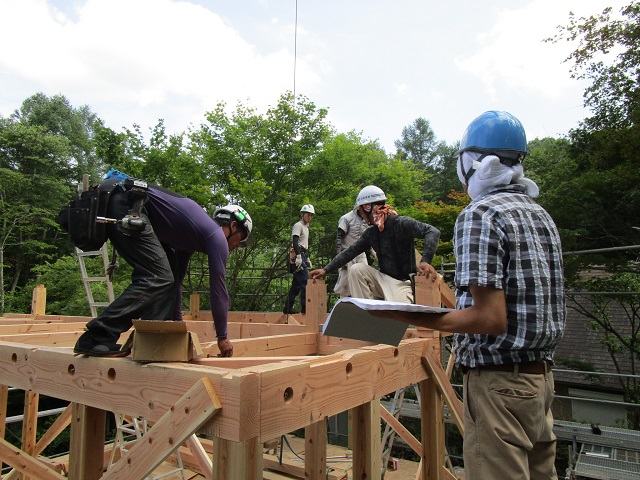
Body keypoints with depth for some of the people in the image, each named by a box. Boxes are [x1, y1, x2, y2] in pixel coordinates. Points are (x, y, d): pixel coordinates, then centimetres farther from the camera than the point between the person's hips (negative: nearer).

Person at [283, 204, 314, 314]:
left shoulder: (306, 227, 27)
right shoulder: (298, 225, -4)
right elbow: (295, 242, -16)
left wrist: (307, 259, 26)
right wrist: (298, 256, -26)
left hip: (303, 256, 10)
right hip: (298, 256, -10)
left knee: (297, 283, 8)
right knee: (304, 281, -16)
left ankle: (288, 307, 12)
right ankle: (305, 307, -17)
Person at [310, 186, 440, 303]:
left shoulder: (401, 223, -16)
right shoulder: (371, 232, 6)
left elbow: (432, 232, -27)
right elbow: (350, 252, 9)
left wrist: (425, 261, -43)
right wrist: (326, 270, 2)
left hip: (403, 282, -6)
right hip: (383, 279, 6)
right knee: (356, 269, -17)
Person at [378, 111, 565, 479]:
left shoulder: (480, 215, -15)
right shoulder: (542, 215, 12)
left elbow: (491, 318, -22)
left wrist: (413, 318, -16)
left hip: (500, 382, -9)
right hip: (541, 376, 9)